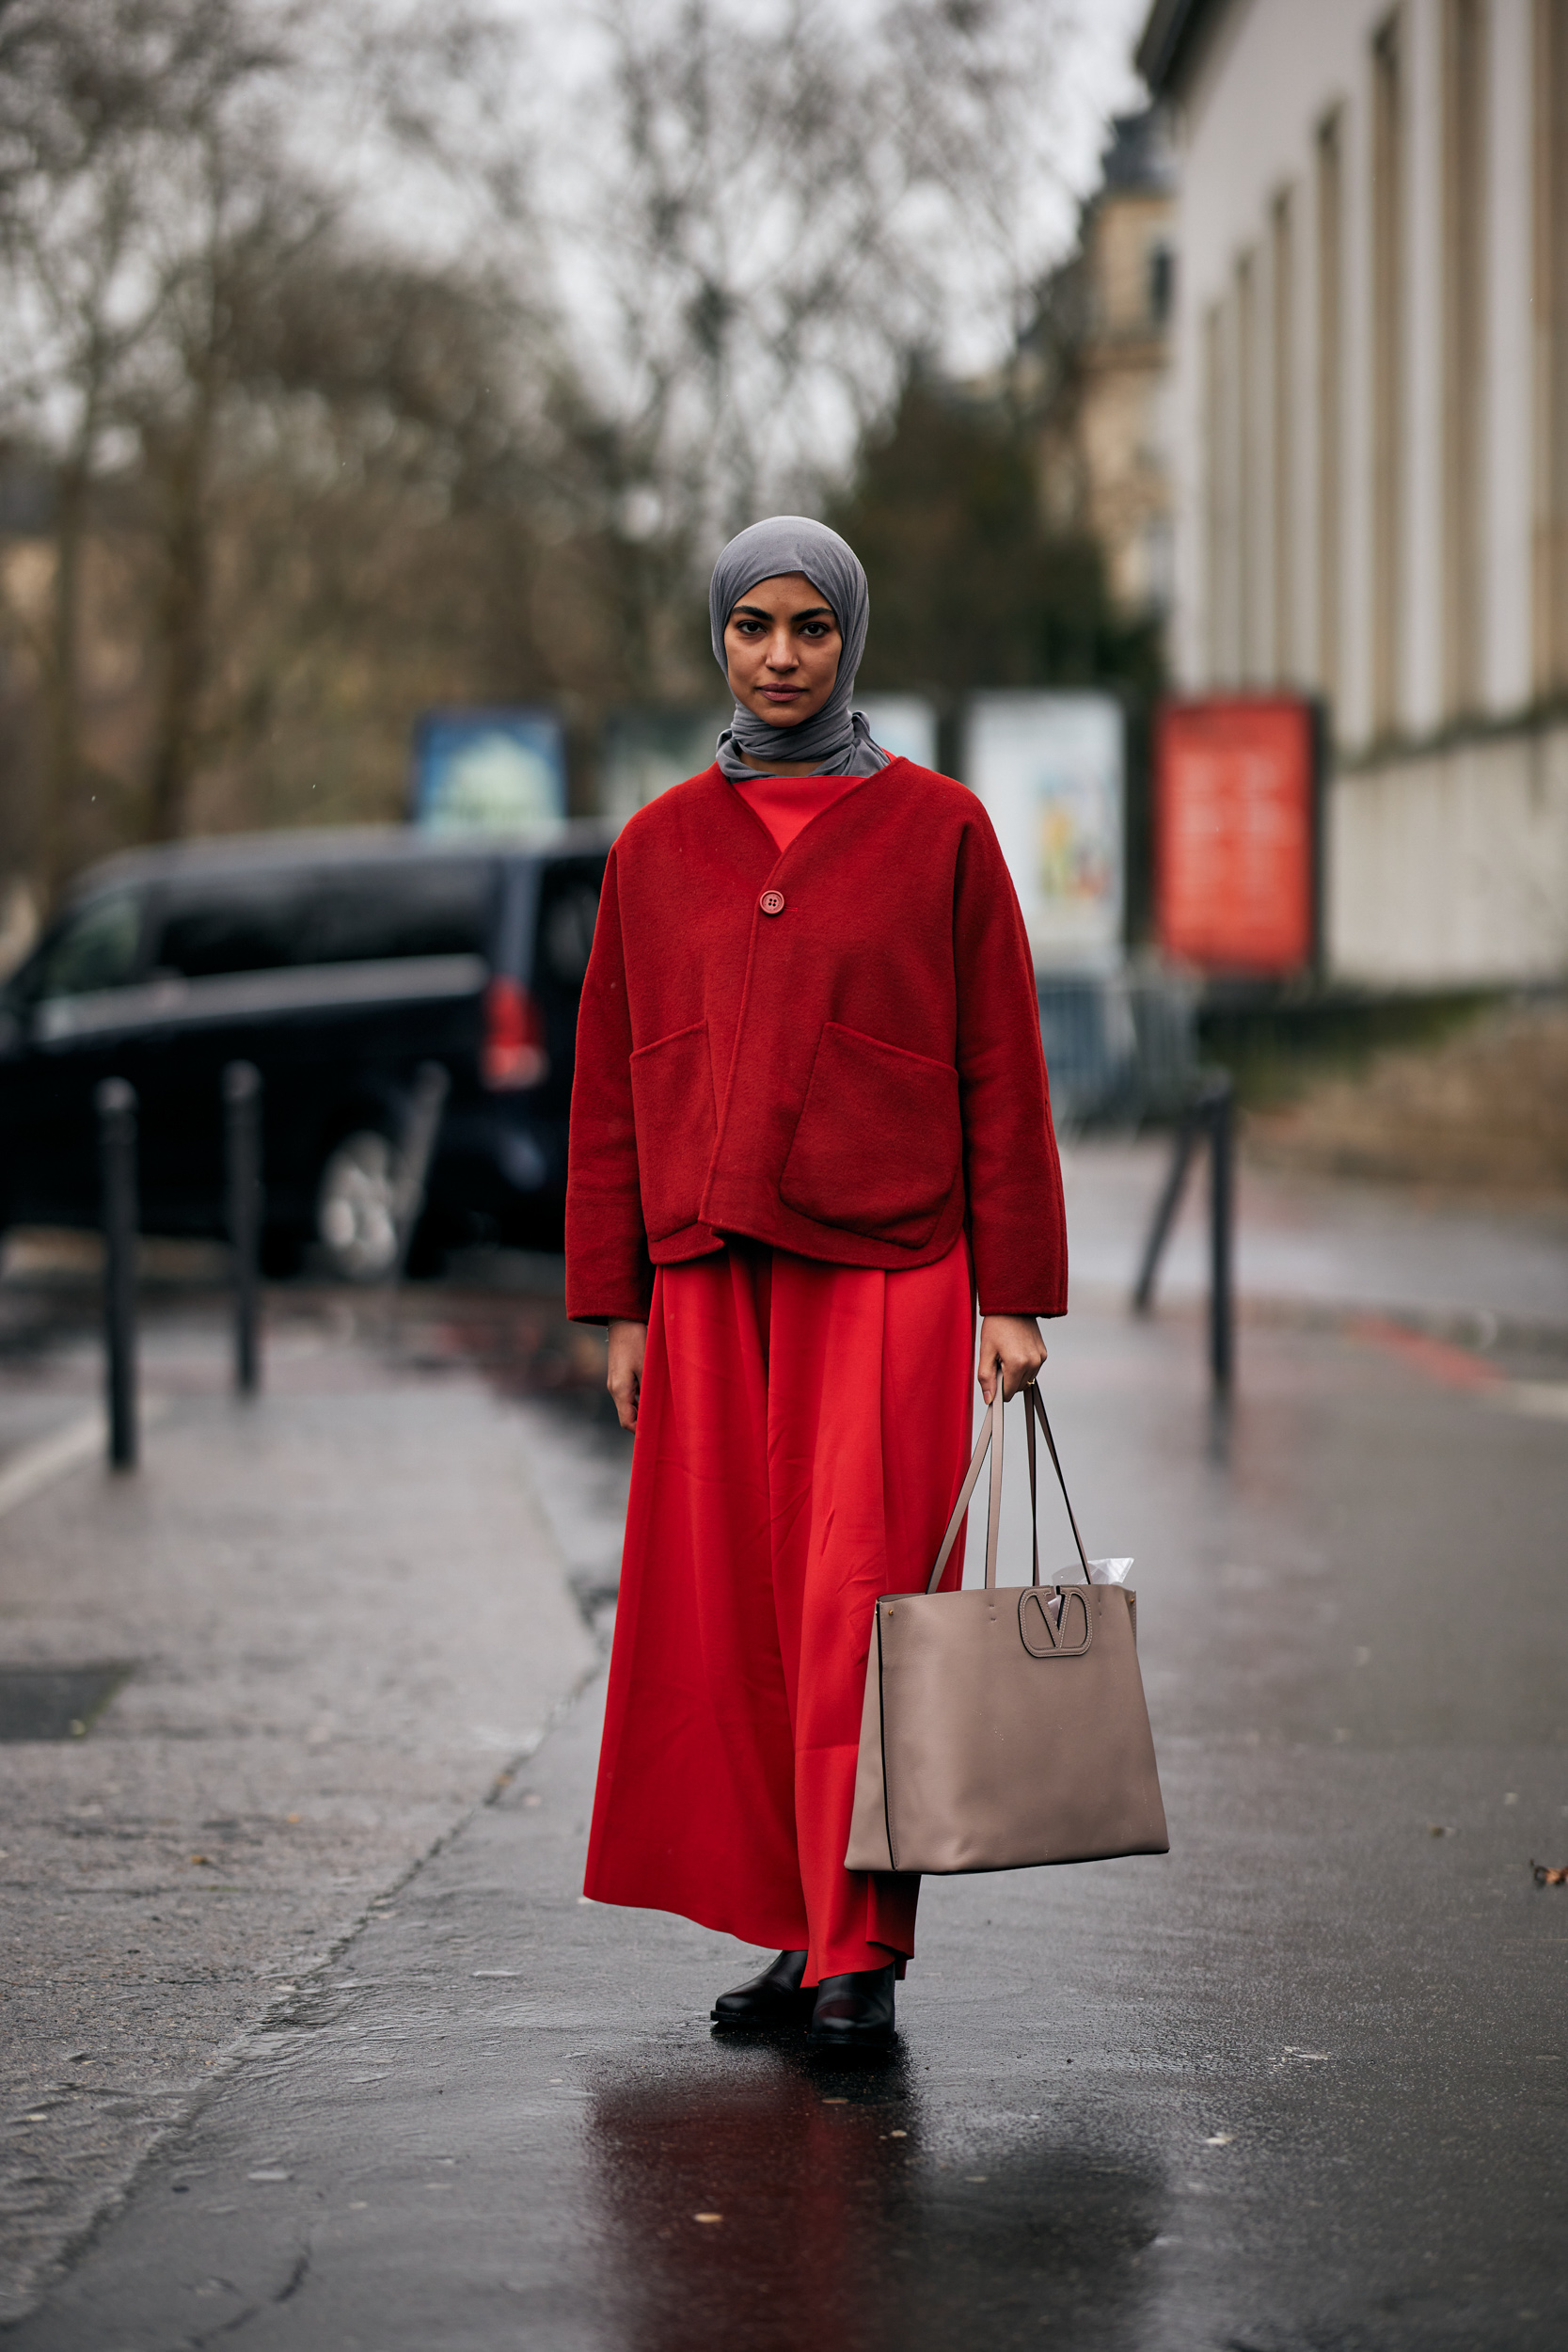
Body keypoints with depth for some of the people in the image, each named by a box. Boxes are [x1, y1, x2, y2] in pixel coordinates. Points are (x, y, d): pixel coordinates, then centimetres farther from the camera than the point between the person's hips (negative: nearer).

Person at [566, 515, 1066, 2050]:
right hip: (713, 1281, 3)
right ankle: (802, 1935, 15)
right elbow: (610, 1092, 11)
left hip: (887, 1276, -3)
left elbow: (1001, 1073, 1)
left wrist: (1015, 1296, -3)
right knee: (735, 1617, 4)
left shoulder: (936, 829, 2)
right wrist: (618, 1308, 6)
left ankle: (863, 1952, -1)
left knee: (861, 1608, -7)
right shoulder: (657, 849, 9)